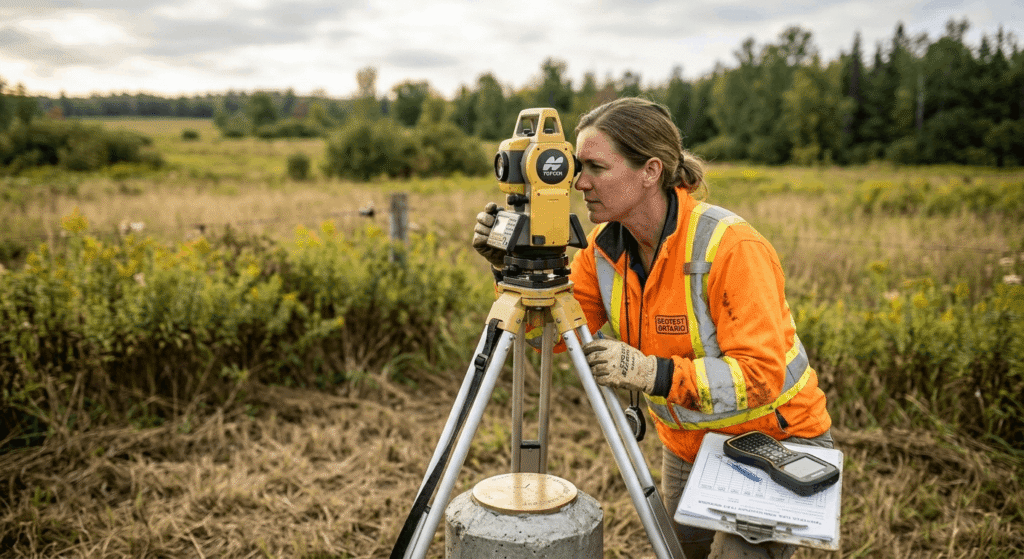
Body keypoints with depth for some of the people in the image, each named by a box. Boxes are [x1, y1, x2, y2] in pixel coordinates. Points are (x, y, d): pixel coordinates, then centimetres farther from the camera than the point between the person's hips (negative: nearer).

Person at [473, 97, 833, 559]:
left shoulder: (731, 247, -29)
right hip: (688, 444, 6)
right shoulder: (605, 245, -9)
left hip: (774, 441, -6)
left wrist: (653, 373, -42)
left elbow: (761, 374, -32)